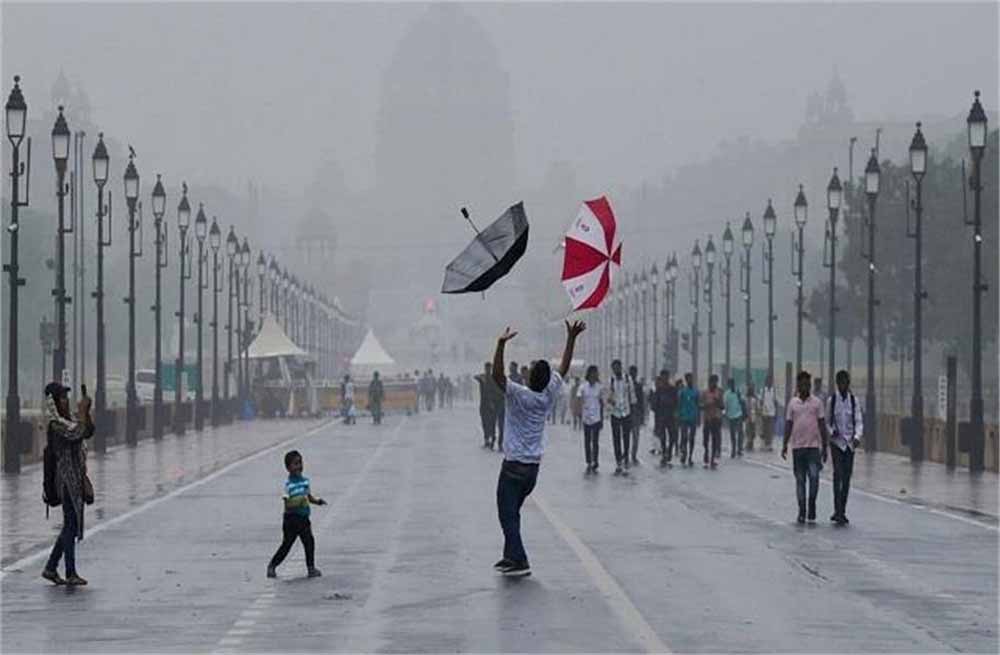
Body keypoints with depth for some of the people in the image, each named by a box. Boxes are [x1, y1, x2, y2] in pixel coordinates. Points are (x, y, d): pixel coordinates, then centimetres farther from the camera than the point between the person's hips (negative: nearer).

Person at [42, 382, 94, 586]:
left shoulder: (67, 418, 14)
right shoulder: (54, 423, -14)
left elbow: (88, 432, 16)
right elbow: (77, 432, -26)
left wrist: (86, 411, 3)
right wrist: (82, 411, -16)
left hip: (76, 477, 10)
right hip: (67, 476, -10)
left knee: (71, 525, 13)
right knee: (71, 524, -6)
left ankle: (51, 568, 18)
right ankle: (71, 573, -1)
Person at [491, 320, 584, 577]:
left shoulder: (520, 395, -17)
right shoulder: (549, 394, -2)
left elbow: (497, 375, -29)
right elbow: (563, 367, 10)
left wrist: (501, 344, -37)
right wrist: (572, 338, 13)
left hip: (514, 465, -6)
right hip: (534, 466, 6)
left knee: (507, 514, -5)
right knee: (512, 512, 20)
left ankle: (519, 561, -13)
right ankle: (511, 556, 23)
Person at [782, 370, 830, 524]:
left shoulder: (816, 402, 4)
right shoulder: (792, 403, 8)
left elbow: (822, 424, 4)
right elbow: (788, 425, 10)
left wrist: (824, 447, 1)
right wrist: (784, 445, 3)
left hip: (813, 446, -2)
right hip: (797, 446, 2)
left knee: (814, 477, -13)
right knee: (800, 480, 5)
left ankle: (812, 508, 2)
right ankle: (802, 511, 10)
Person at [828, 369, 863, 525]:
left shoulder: (854, 401, 3)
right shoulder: (831, 400, -2)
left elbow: (859, 422, 0)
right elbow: (826, 422, 3)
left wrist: (857, 436, -18)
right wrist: (831, 431, -17)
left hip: (850, 443, 3)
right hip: (836, 442, -3)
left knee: (847, 478, 6)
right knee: (838, 475, -14)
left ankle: (842, 512, 16)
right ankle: (838, 512, -17)